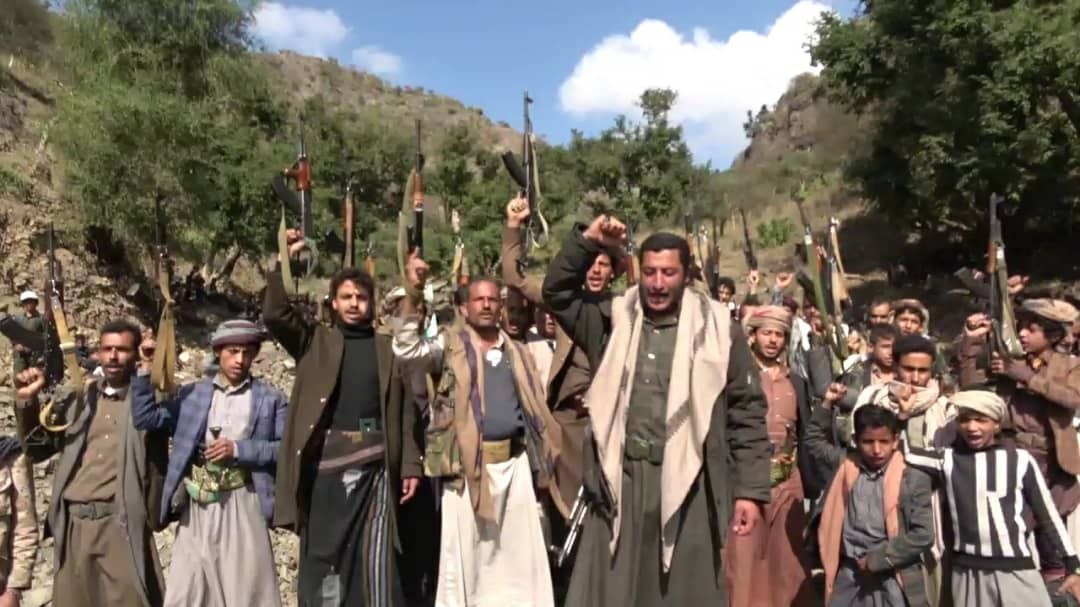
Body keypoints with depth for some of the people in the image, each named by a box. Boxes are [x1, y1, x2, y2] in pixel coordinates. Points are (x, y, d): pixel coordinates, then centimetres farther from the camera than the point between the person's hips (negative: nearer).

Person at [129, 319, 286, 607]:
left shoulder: (271, 398, 2)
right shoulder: (192, 393, 10)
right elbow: (144, 417, 2)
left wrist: (239, 449, -15)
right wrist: (146, 368, -4)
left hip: (241, 505, -2)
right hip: (197, 506, 3)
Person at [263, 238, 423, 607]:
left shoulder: (388, 348, 8)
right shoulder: (315, 341, 10)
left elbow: (404, 411, 6)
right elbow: (274, 315, -6)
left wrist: (410, 465, 0)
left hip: (373, 461, 0)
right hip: (324, 459, 1)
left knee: (374, 555, -1)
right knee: (323, 552, 6)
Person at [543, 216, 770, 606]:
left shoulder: (717, 330, -1)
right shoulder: (615, 320, 6)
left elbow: (747, 413, 0)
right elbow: (557, 292, 9)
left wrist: (750, 490, -3)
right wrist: (588, 242, -4)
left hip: (687, 486, -2)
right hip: (621, 481, 2)